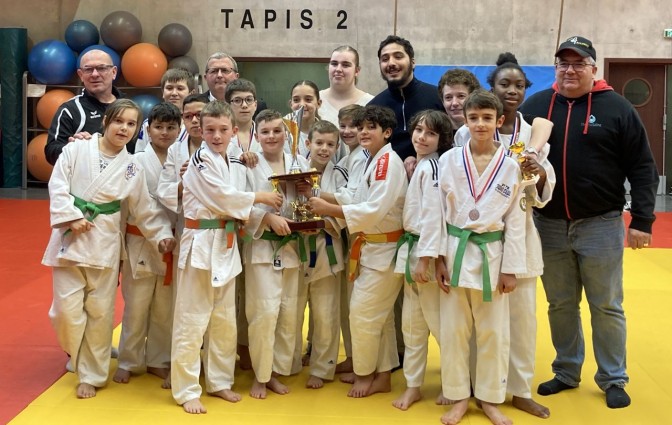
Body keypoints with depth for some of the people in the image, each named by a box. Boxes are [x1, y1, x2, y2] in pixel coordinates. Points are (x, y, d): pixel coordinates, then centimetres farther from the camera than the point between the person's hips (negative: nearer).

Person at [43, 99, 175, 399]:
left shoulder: (132, 168, 3)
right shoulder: (76, 149, -2)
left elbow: (144, 209, 6)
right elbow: (57, 187, -5)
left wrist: (162, 236, -3)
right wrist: (72, 217, -16)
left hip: (104, 243, 1)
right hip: (69, 237, -1)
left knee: (100, 312, 5)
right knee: (67, 309, -2)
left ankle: (91, 375, 20)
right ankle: (77, 357, 29)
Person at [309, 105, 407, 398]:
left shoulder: (389, 161, -17)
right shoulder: (375, 161, 14)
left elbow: (375, 209, -26)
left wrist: (328, 209, -23)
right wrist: (330, 214, -1)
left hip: (384, 250, -10)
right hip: (371, 248, 10)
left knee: (363, 312, -4)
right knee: (379, 315, 14)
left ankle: (364, 375, 13)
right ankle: (382, 377, 24)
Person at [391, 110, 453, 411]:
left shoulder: (433, 168, -15)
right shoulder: (419, 166, 14)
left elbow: (433, 216, -21)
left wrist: (424, 260, -22)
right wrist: (412, 254, 14)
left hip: (428, 252, -9)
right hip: (411, 249, 9)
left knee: (438, 322, -1)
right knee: (411, 323, 14)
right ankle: (413, 385, 25)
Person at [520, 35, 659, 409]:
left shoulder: (616, 108, -4)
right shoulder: (536, 106, 3)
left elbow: (642, 168, -5)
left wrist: (643, 220, -10)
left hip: (600, 224, -3)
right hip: (549, 224, 3)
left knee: (606, 306, 7)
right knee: (560, 304, 13)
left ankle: (613, 379, 21)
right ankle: (566, 372, 28)